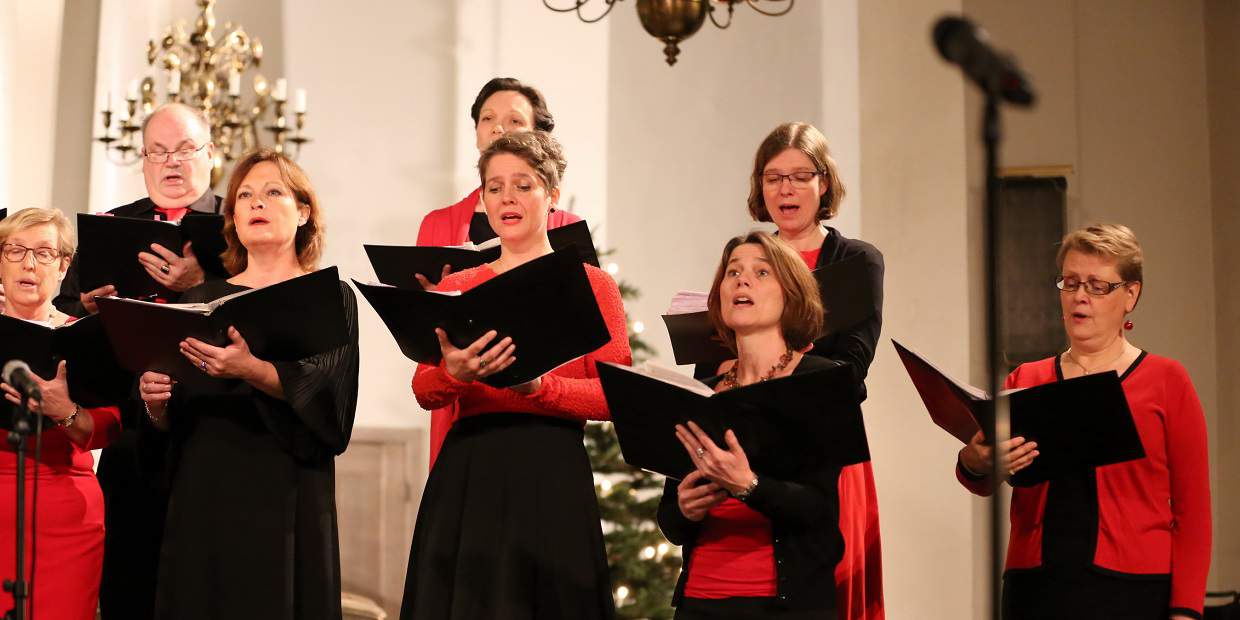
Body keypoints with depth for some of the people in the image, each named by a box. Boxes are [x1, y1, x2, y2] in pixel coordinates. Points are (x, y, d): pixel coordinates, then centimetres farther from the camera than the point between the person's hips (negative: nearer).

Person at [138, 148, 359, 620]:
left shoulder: (329, 298, 4)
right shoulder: (202, 298, 14)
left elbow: (324, 391, -14)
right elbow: (172, 419, 13)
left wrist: (252, 371, -30)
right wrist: (156, 401, -9)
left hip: (287, 492, -3)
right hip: (203, 491, 3)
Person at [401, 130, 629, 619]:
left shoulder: (591, 285, 5)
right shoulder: (456, 286, 12)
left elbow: (615, 395, -5)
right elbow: (424, 392, 1)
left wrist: (538, 386, -21)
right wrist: (454, 373, -22)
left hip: (552, 475, -2)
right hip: (466, 474, 2)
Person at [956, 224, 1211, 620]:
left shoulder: (1166, 380, 4)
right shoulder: (1024, 380, 12)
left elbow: (1192, 508, 0)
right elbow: (984, 484, 0)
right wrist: (975, 464, -23)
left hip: (1131, 587, -2)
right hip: (1034, 586, 3)